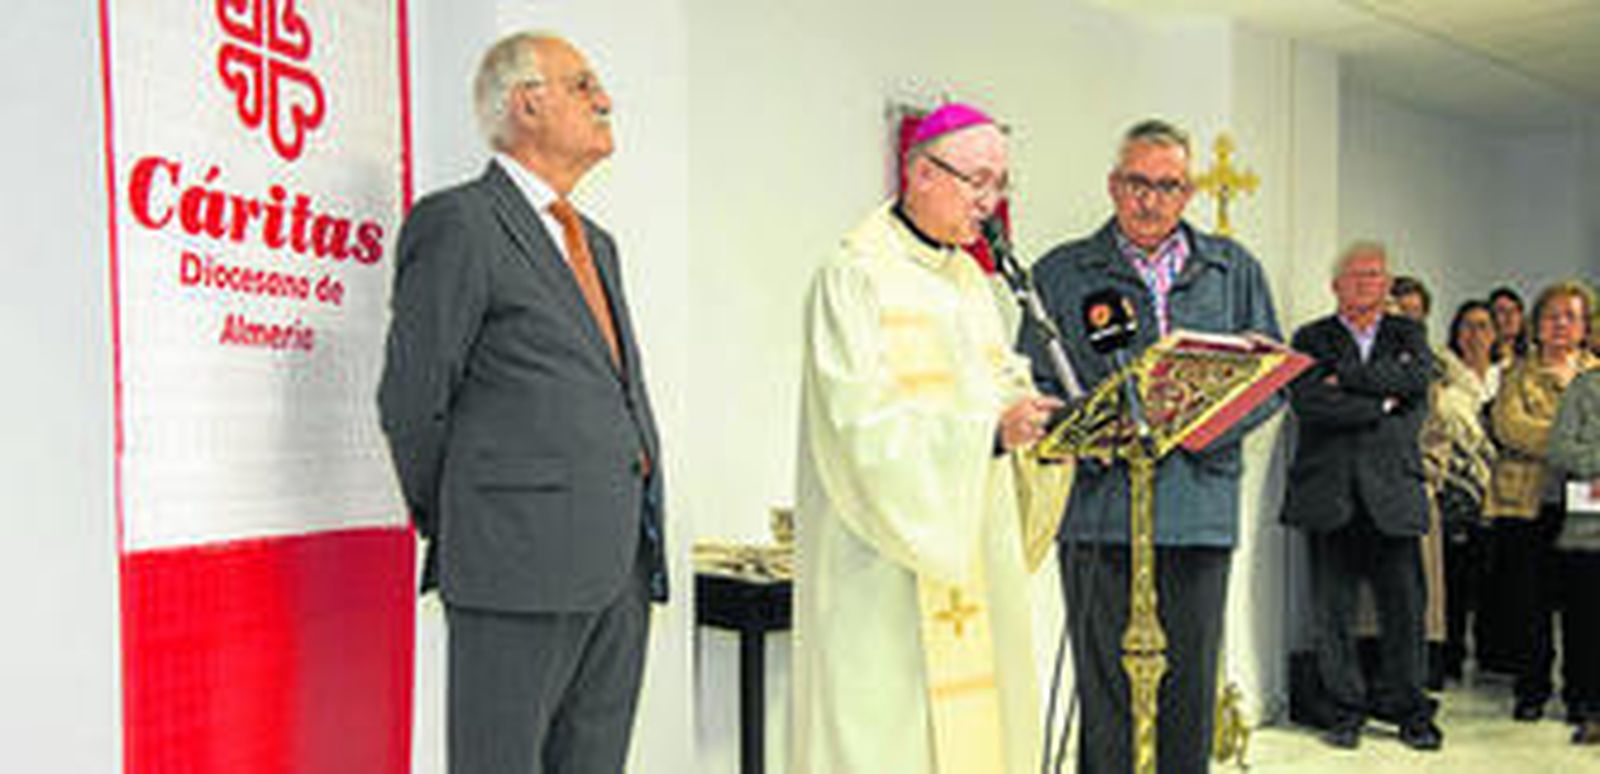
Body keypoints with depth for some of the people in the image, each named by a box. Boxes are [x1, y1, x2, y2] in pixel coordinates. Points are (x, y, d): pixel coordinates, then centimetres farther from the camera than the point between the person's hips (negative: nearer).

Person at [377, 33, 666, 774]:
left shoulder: (596, 242, 21)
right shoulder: (457, 222, -6)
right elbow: (411, 399, -6)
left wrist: (641, 545, 17)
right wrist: (451, 527, 4)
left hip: (622, 571, 8)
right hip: (520, 568, -7)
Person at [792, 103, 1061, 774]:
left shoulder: (968, 276, 15)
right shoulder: (856, 276, -11)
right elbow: (864, 422, -19)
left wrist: (1040, 416, -4)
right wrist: (989, 431, -25)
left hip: (968, 538, 8)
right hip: (886, 553, -8)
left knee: (974, 710, 9)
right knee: (888, 720, -3)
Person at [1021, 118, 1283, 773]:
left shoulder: (1234, 270, 14)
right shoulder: (1061, 274, 9)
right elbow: (1033, 388, 3)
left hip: (1200, 513, 2)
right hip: (1101, 514, -2)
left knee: (1190, 694, 9)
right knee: (1107, 699, 1)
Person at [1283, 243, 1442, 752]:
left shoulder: (1407, 334, 16)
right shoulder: (1311, 339, 10)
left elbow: (1418, 376, -6)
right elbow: (1306, 402, -7)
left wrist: (1346, 376, -7)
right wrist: (1381, 405, -6)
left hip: (1393, 492, 1)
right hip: (1329, 494, -1)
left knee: (1405, 604, 1)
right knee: (1332, 609, 2)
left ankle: (1407, 708, 14)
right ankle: (1345, 708, 13)